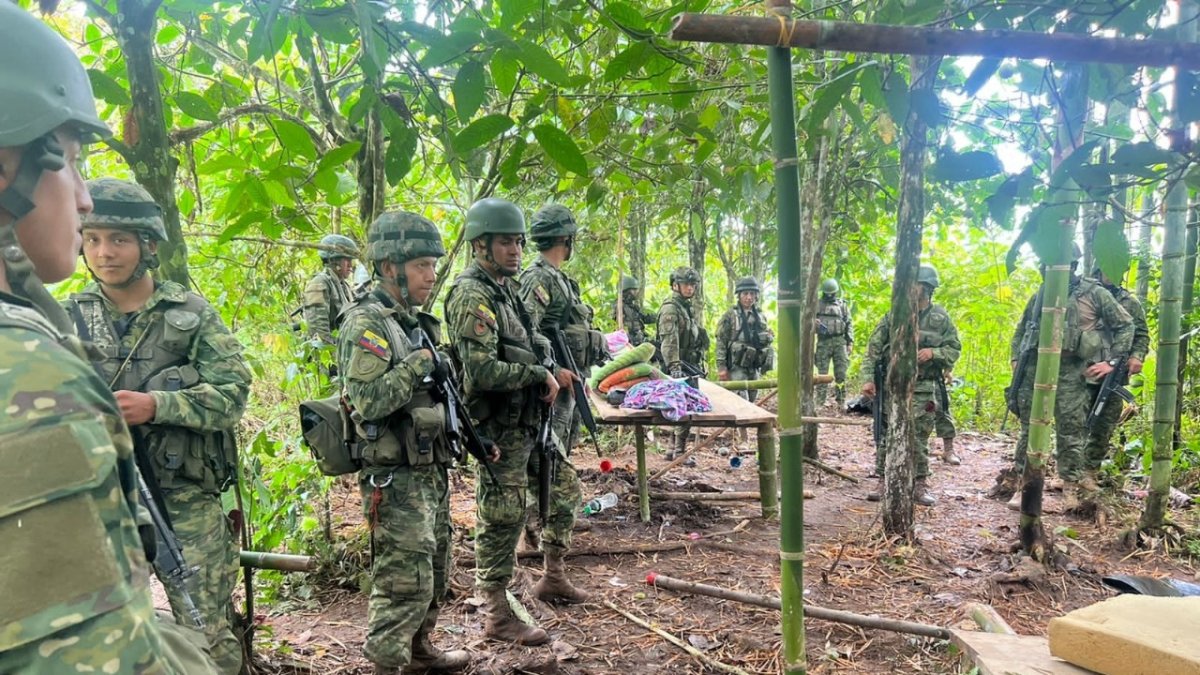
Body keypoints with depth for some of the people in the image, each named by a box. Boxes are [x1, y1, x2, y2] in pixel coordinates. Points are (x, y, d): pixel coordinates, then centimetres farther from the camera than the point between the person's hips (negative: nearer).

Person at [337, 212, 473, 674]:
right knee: (405, 582, -5)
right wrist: (420, 361, -20)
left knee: (434, 572, 19)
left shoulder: (418, 322, 12)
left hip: (432, 471, 9)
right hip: (396, 478, -9)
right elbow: (369, 400, -26)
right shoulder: (366, 323, -14)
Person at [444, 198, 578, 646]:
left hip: (529, 422, 10)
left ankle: (553, 578, 37)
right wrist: (539, 375, -17)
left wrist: (551, 371, 5)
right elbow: (482, 371, -26)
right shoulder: (472, 296, -17)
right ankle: (497, 614, 15)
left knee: (562, 498, 20)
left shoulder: (504, 289, 13)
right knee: (502, 520, 0)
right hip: (500, 429, -10)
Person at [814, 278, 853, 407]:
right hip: (823, 342, -1)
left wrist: (850, 341, 1)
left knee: (841, 373, 0)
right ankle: (821, 401, 2)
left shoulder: (842, 305, 12)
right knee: (822, 373, -1)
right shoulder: (817, 304, 9)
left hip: (840, 342, 1)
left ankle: (841, 401, 5)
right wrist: (814, 322, -16)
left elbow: (849, 324, 9)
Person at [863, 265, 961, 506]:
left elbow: (954, 349, 5)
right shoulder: (894, 314, 2)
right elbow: (874, 348, 1)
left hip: (925, 389, -1)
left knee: (918, 440, 3)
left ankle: (920, 486, 14)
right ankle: (884, 482, 12)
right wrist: (870, 378, -6)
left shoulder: (940, 317, 3)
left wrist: (933, 352, -15)